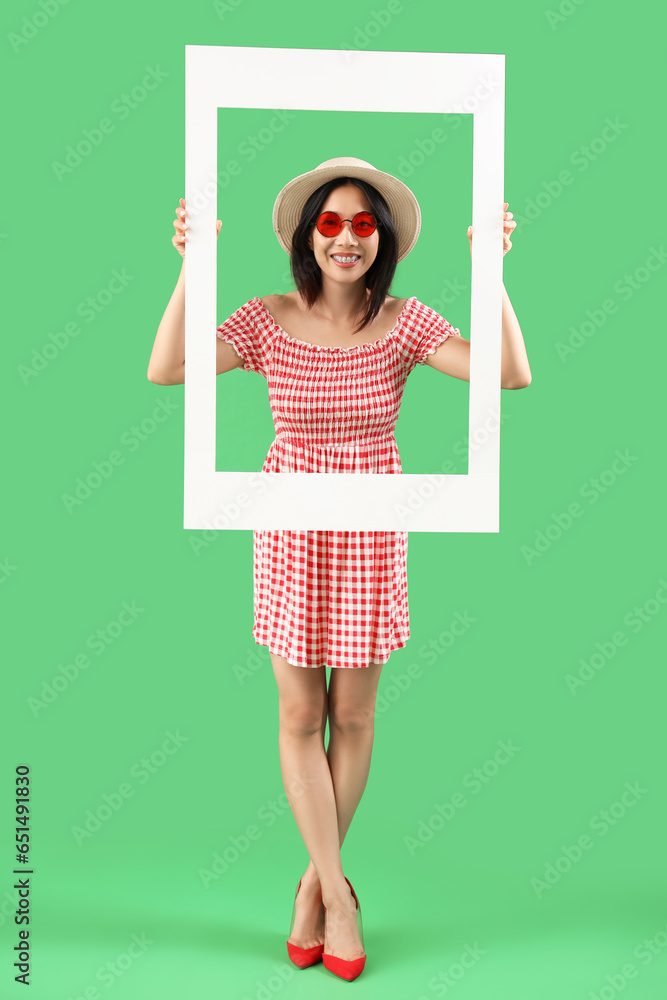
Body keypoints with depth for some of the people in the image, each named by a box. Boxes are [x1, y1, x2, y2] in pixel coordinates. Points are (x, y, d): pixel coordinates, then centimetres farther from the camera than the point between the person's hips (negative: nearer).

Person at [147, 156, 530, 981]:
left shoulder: (406, 324, -6)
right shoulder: (268, 320, -6)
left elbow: (512, 374, -18)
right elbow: (166, 370, -19)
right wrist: (189, 268, -26)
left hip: (372, 531, 1)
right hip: (292, 530, 0)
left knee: (352, 717, 10)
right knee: (299, 718, 5)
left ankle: (314, 881, 31)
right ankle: (338, 893, 22)